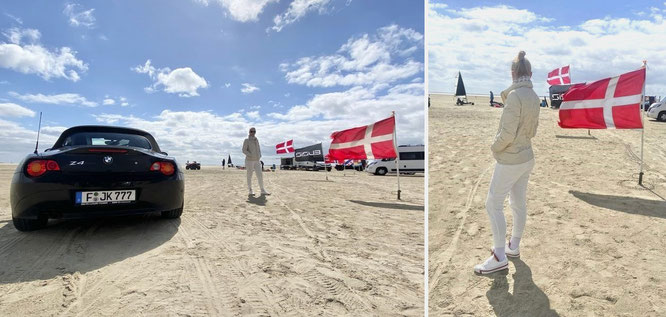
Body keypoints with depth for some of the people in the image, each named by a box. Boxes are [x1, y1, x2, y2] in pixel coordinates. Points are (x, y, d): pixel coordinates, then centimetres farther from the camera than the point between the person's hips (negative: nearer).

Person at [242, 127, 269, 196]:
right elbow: (244, 150, -11)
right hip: (249, 160, -5)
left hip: (256, 161, 5)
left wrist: (259, 155, 4)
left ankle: (262, 190, 0)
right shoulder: (246, 140, -4)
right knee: (249, 176, 4)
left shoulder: (256, 140, 12)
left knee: (260, 175, -3)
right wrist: (251, 155, -21)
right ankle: (250, 190, 15)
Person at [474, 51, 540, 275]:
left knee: (493, 204, -1)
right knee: (519, 203, 17)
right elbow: (532, 131, 13)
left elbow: (507, 133, -21)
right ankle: (514, 246, 32)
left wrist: (494, 148, -6)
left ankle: (499, 257, 5)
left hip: (510, 161, -9)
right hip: (527, 158, 9)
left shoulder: (515, 95, -20)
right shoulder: (534, 96, 5)